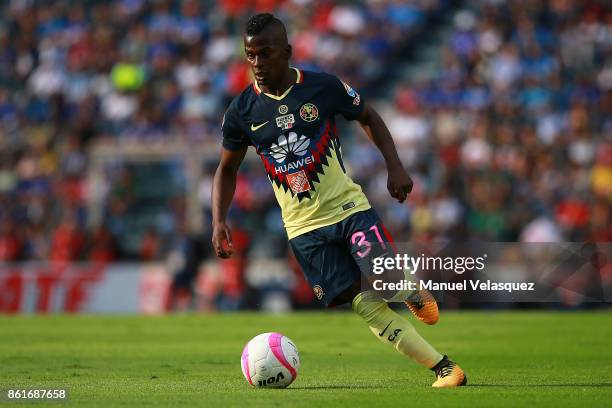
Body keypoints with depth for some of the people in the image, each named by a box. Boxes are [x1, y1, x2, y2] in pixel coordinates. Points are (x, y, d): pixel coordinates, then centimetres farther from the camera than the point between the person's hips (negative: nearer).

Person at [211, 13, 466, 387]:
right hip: (303, 227, 1)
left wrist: (395, 166, -1)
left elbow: (368, 117, 10)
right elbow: (227, 169, 12)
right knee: (365, 304, -8)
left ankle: (414, 291, 15)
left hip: (348, 206, -1)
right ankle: (444, 368, -2)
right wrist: (219, 222, -1)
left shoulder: (323, 87, -6)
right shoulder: (242, 111, -2)